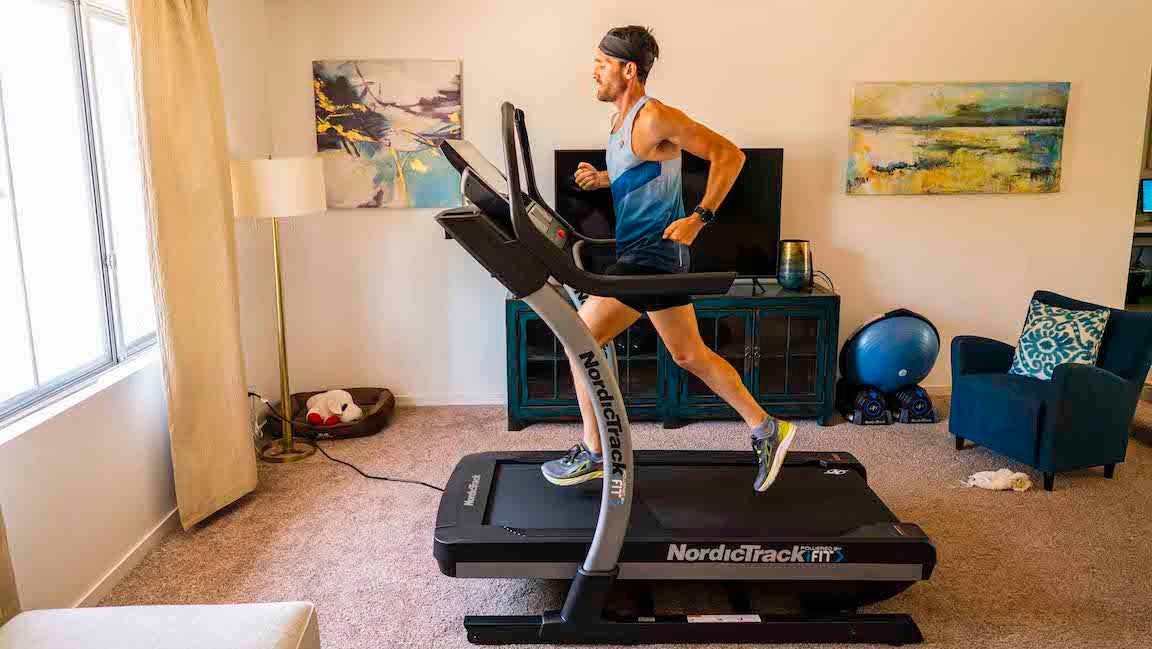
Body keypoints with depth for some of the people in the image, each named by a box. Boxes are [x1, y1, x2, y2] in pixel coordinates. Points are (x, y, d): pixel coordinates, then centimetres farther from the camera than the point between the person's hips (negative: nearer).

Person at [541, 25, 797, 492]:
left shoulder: (654, 117, -15)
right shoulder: (620, 121, 14)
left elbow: (728, 154, -16)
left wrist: (700, 218, -20)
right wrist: (603, 179, 10)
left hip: (654, 253, -10)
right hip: (642, 254, 10)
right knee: (689, 355, 14)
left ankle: (594, 454, 4)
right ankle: (766, 430, 25)